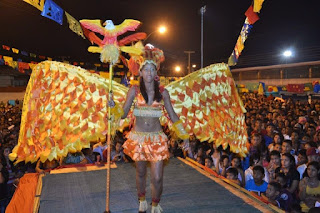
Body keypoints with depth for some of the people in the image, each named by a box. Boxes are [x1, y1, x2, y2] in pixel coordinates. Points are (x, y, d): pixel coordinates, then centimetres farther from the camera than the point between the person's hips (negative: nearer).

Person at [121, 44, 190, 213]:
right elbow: (123, 113, -2)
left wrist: (184, 136, 5)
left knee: (157, 177, -4)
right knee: (140, 172, 15)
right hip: (138, 137, 0)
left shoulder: (163, 92, 1)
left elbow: (172, 116, 5)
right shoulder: (134, 90, -1)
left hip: (156, 138, 0)